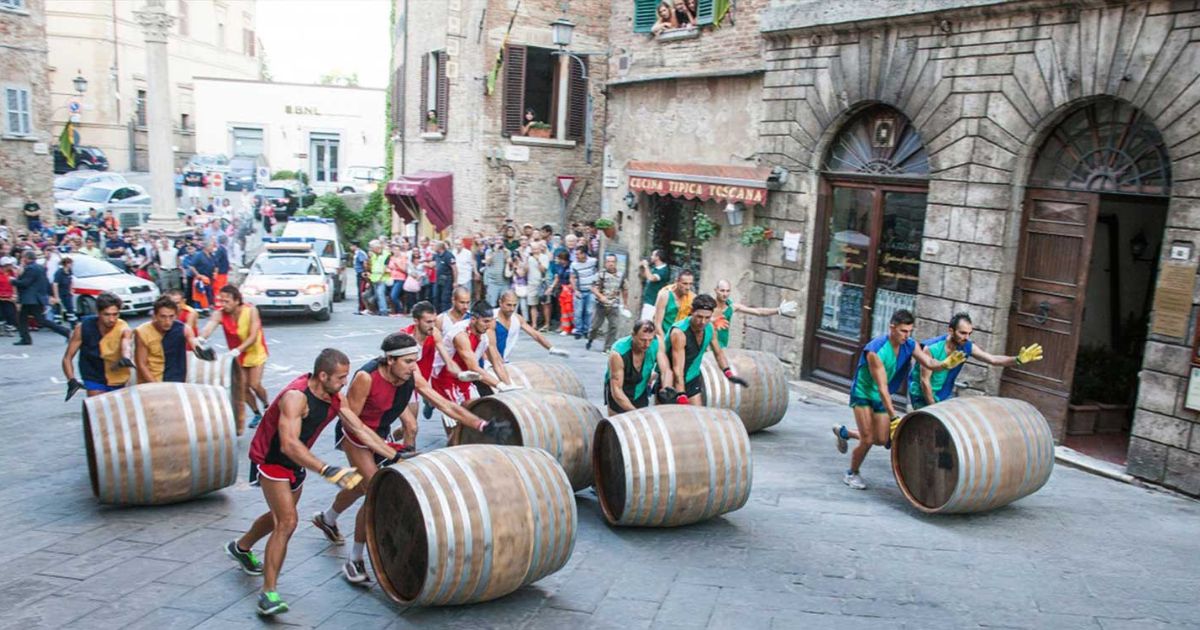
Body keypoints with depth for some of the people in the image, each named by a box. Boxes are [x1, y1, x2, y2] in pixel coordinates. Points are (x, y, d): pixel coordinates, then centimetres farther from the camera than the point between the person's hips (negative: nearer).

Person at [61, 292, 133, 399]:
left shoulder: (123, 329, -21)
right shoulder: (83, 327, -16)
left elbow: (127, 345, -45)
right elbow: (67, 358, -9)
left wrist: (126, 358, -69)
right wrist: (71, 380, -26)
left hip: (119, 381, 1)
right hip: (94, 379, -1)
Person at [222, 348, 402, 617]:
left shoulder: (334, 398, -10)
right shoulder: (296, 396, -34)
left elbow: (361, 430, -5)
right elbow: (289, 445, -45)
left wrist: (395, 456, -11)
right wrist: (328, 471, -53)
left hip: (296, 461, 8)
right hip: (270, 459, -8)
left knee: (280, 516, 25)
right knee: (288, 522, -17)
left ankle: (241, 548, 53)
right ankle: (268, 593, -9)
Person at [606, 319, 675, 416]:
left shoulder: (657, 343, -22)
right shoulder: (617, 353, -33)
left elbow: (667, 371, -23)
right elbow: (616, 390, -30)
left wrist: (667, 389, -46)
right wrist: (634, 412, -40)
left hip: (641, 391, 4)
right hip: (619, 396, -4)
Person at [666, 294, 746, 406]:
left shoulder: (709, 329, -8)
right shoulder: (679, 332, -29)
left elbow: (718, 353, 12)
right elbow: (678, 369, -32)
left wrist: (729, 374, 1)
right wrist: (682, 398, -38)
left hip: (692, 379, 6)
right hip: (672, 381, -6)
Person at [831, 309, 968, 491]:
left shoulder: (910, 345, -12)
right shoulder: (875, 350, -32)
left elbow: (929, 363, -26)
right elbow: (882, 387, -33)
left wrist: (945, 364, -48)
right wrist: (893, 416, -36)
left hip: (881, 397, 7)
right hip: (863, 394, -7)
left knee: (882, 440, 10)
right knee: (867, 440, -12)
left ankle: (843, 432, 35)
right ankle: (852, 474, 14)